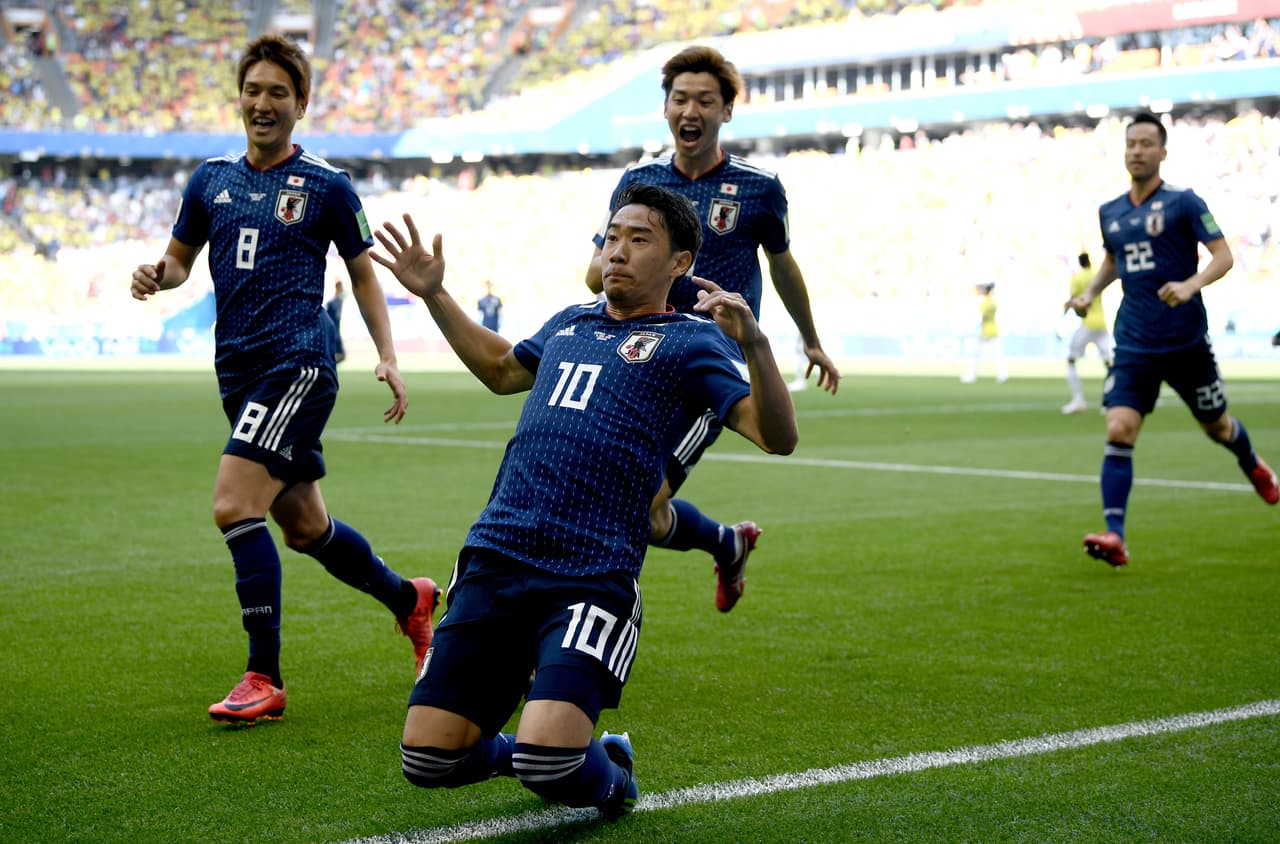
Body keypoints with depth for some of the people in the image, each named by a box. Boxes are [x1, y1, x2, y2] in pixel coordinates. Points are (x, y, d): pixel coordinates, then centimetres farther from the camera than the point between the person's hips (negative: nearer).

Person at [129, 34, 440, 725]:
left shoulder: (326, 185, -1)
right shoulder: (211, 178, 11)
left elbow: (362, 273, 7)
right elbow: (181, 256, 20)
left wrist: (387, 356, -2)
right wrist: (158, 275, -3)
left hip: (299, 361, -6)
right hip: (237, 366, 6)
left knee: (234, 505, -19)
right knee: (302, 525, 13)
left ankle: (264, 678, -11)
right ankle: (409, 598, 38)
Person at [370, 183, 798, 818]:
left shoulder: (688, 341, 4)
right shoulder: (569, 323, 22)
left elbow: (777, 437, -9)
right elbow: (502, 370, 44)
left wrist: (754, 344, -25)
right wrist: (433, 294, 40)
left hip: (590, 577, -5)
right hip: (491, 559, 5)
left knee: (548, 762, -23)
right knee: (427, 759, -2)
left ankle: (609, 778, 13)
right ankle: (523, 751, 30)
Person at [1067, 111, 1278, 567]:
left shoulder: (1183, 202, -7)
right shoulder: (1110, 212, 8)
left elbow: (1223, 256, -9)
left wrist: (1191, 285, -27)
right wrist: (1090, 293, 9)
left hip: (1185, 341, -3)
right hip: (1133, 345, 3)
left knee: (1217, 427, 15)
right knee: (1118, 432, -15)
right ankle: (1114, 536, -19)